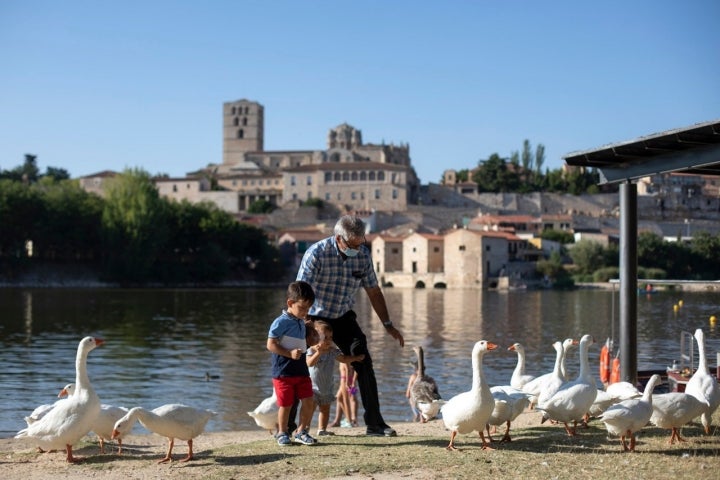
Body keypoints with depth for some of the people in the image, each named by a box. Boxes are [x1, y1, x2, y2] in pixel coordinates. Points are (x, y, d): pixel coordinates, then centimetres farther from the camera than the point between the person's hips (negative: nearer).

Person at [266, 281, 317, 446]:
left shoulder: (301, 322, 14)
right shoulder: (281, 322, -12)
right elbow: (271, 345, -15)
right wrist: (290, 354, -23)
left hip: (301, 370, 7)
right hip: (284, 372, -7)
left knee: (308, 401, 0)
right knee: (286, 405, 2)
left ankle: (301, 431, 14)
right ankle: (282, 433, 20)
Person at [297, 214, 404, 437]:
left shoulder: (363, 254, -7)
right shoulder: (317, 253, -23)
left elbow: (373, 291, 5)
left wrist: (388, 325, 5)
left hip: (343, 318, 4)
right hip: (315, 318, -4)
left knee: (363, 362, -5)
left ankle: (375, 423, 0)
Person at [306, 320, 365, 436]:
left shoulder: (333, 351, 2)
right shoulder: (312, 351, -15)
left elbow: (344, 359, 18)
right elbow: (309, 363, -33)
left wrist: (356, 358, 9)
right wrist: (318, 353, -45)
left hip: (326, 387, 7)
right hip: (313, 386, -6)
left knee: (325, 409, 13)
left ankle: (322, 429, 23)